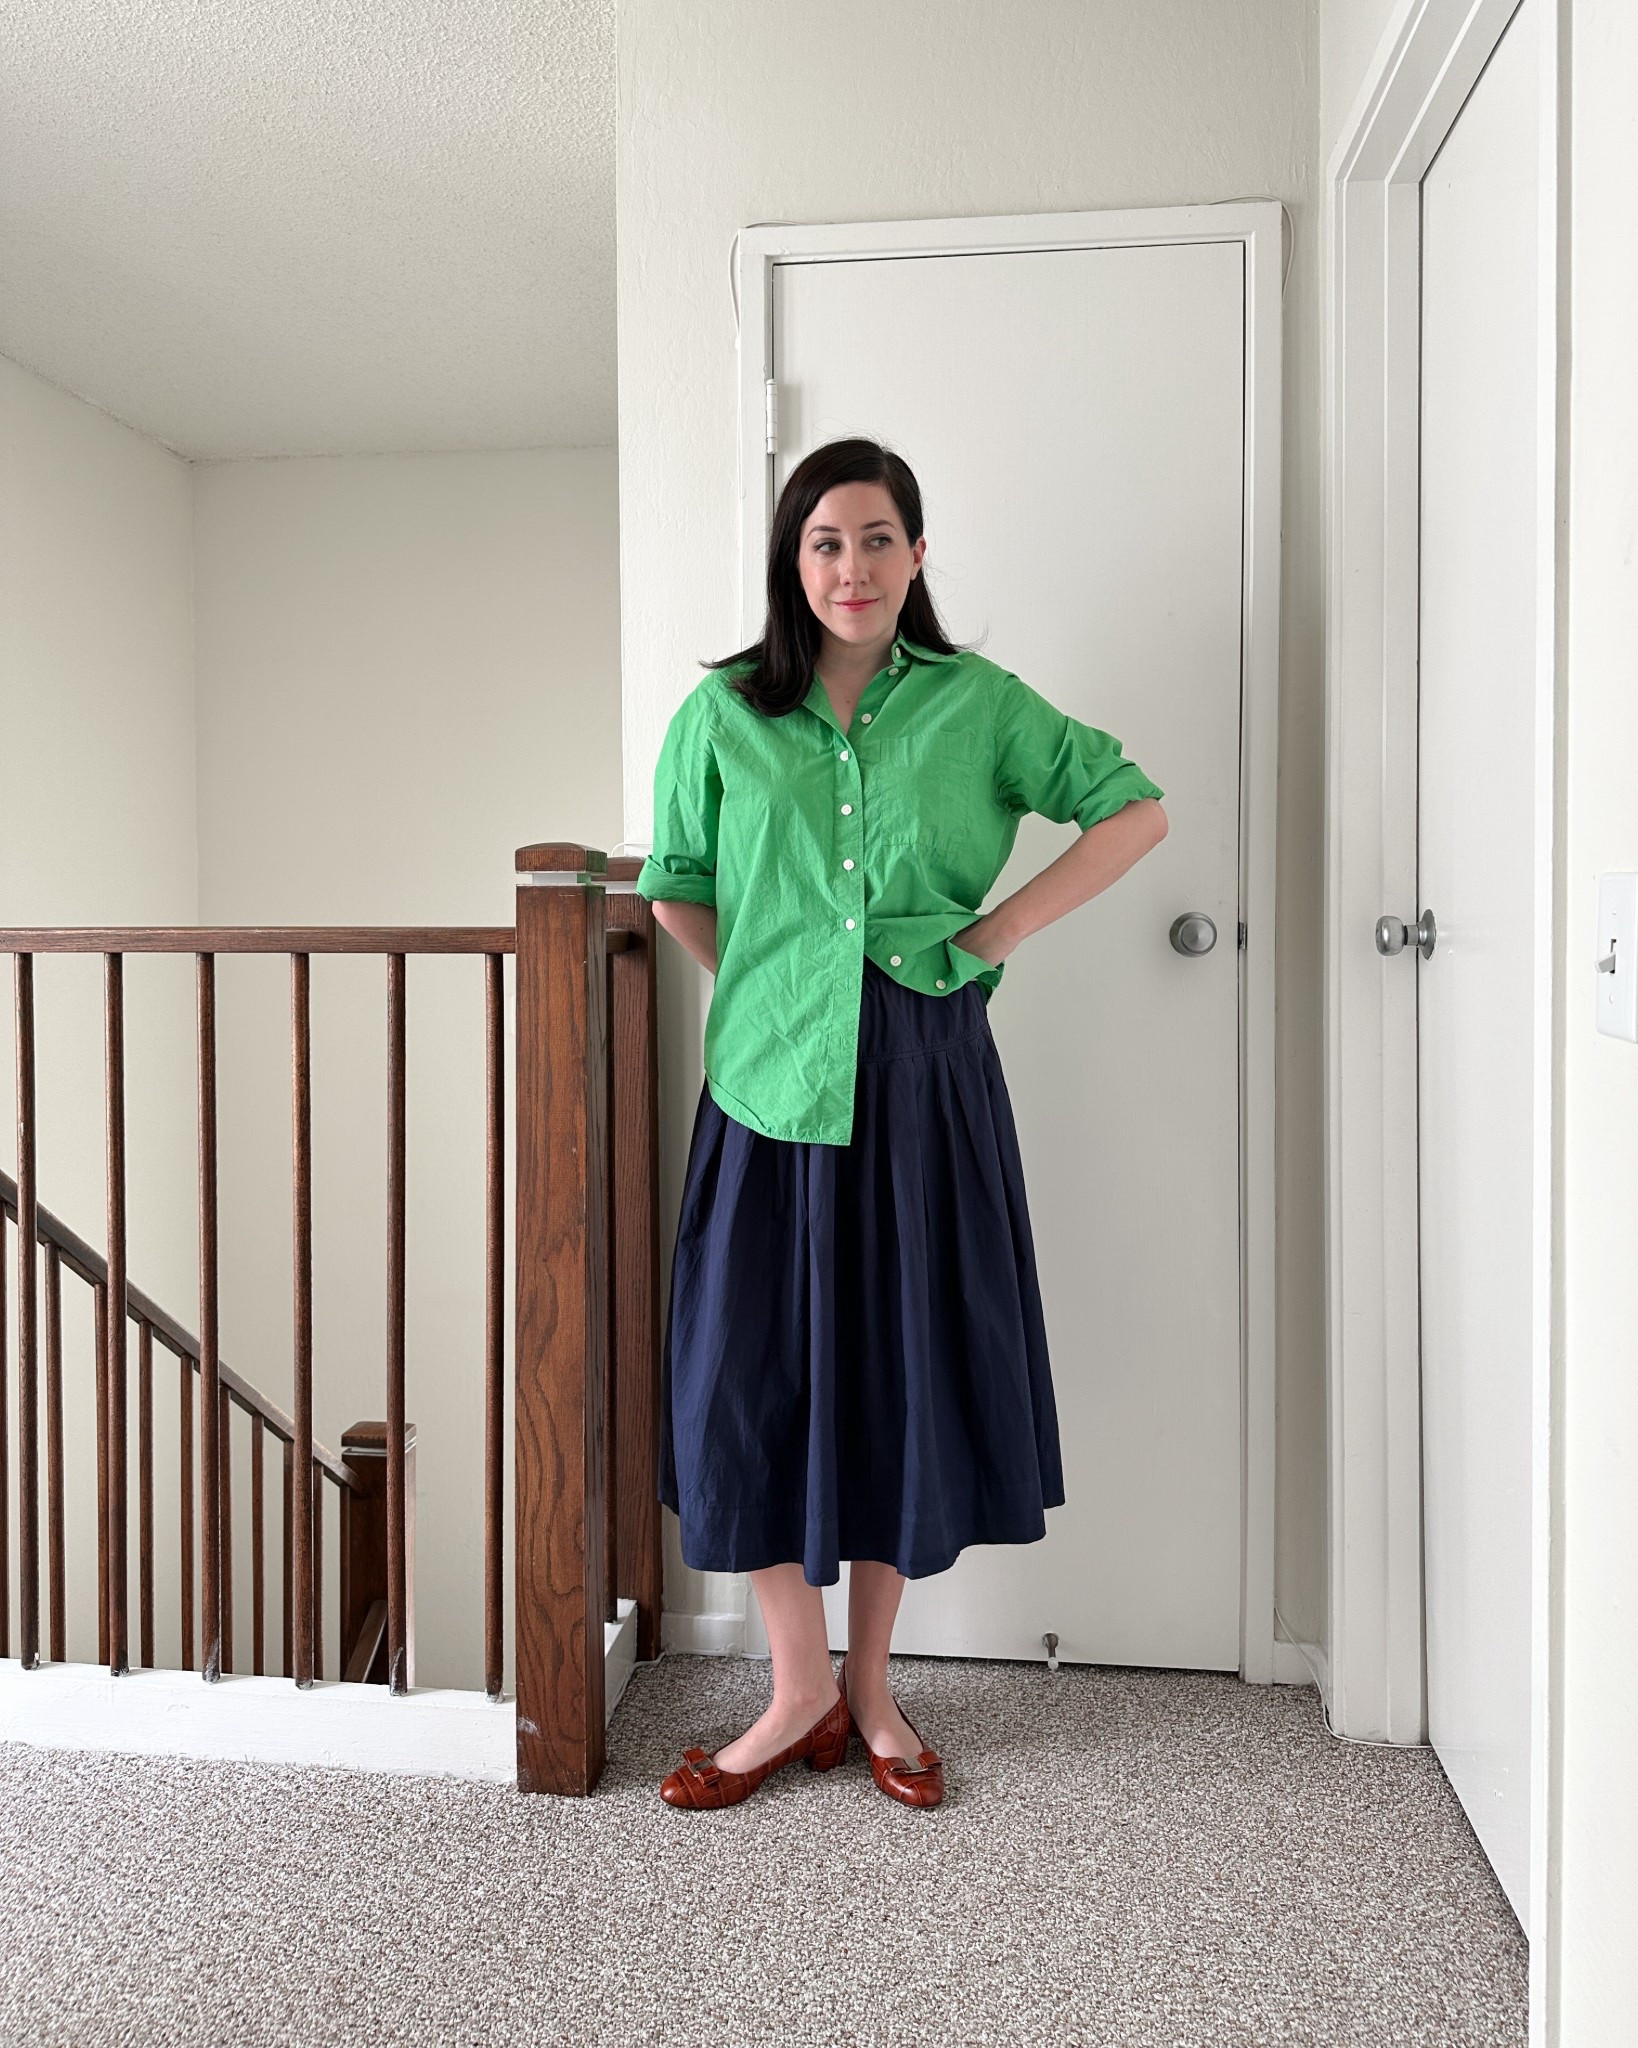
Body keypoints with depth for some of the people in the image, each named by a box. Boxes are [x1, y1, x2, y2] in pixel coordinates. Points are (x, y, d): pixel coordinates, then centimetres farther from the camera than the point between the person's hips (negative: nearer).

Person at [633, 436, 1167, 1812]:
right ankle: (801, 1693, 20)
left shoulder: (978, 703, 3)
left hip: (926, 1079, 0)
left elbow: (1137, 812, 6)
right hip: (774, 1080, 1)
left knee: (903, 1373, 6)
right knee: (752, 1375, 0)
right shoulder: (725, 711, 6)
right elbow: (675, 884, 15)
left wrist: (1003, 931, -2)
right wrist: (764, 982, 6)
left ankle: (870, 1687, 26)